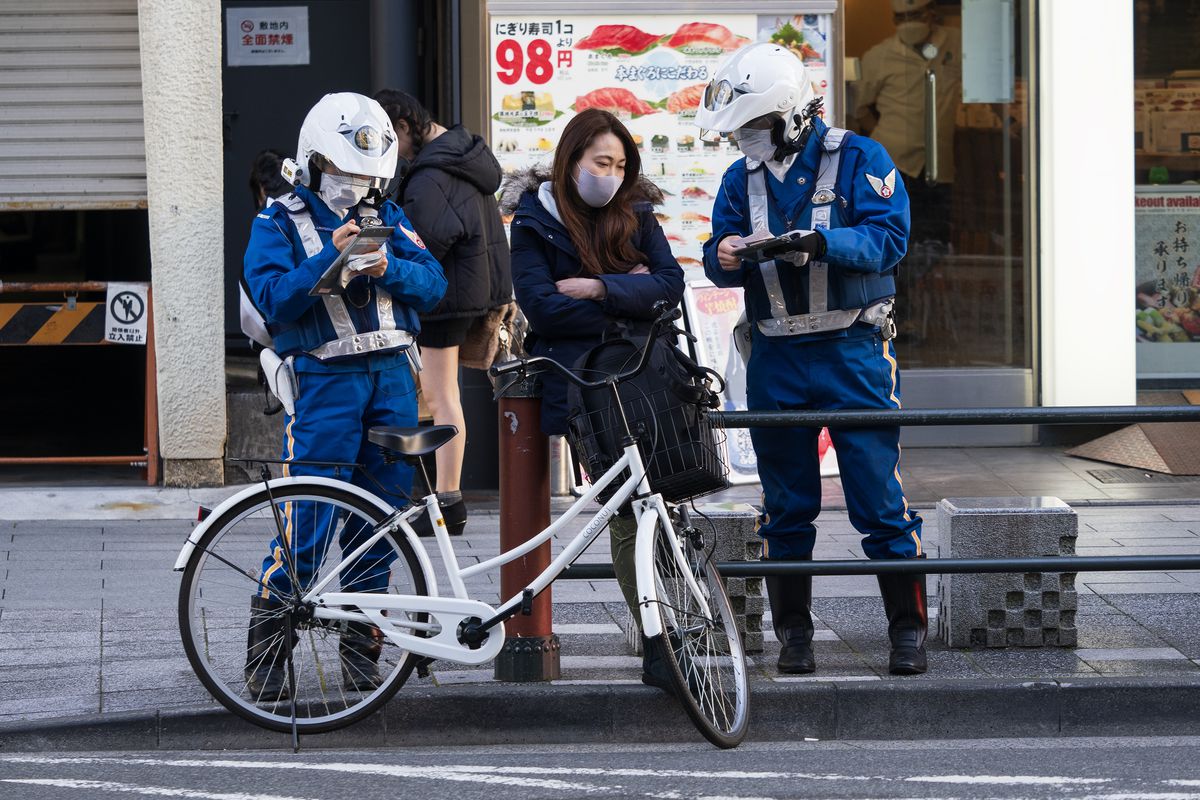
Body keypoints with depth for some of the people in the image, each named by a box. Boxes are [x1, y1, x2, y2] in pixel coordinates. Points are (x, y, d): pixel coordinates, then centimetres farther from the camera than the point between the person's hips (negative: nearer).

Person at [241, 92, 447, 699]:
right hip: (324, 380, -4)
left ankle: (360, 647, 18)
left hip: (391, 376, 4)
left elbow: (433, 283, 4)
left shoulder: (387, 217, 13)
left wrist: (388, 268, -14)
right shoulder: (280, 223, 1)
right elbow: (274, 299, -12)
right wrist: (331, 257, -21)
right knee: (307, 526, -9)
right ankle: (266, 652, 1)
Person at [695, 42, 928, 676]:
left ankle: (908, 628, 2)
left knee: (880, 499, -5)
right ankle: (793, 631, 16)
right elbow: (720, 261, 8)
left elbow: (888, 237, -14)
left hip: (852, 354, -4)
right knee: (786, 505, 8)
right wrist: (726, 258, -16)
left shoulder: (857, 160, -4)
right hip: (775, 359, 4)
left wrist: (818, 242, -29)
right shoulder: (741, 179, 11)